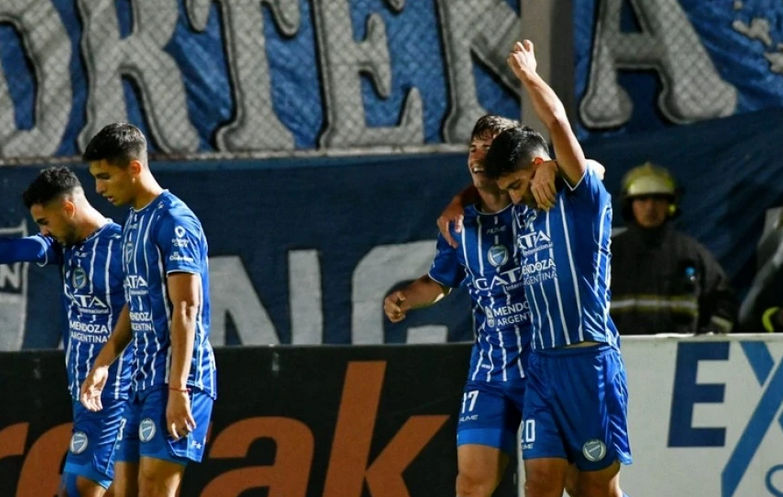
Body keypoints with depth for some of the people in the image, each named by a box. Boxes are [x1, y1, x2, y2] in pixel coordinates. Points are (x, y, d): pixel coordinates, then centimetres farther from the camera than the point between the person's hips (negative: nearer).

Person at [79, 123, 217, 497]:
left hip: (177, 379, -10)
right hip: (144, 378, 10)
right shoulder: (133, 222, 16)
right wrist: (103, 364, 20)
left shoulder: (174, 222, -13)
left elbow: (186, 310, -18)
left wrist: (178, 389, -23)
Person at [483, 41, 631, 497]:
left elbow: (558, 122, -14)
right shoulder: (523, 211, 16)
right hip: (541, 362, 6)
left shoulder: (583, 198, -4)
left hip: (589, 360, -6)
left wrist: (529, 74, -1)